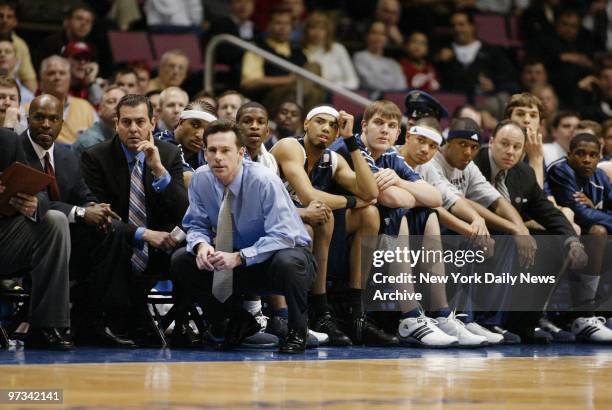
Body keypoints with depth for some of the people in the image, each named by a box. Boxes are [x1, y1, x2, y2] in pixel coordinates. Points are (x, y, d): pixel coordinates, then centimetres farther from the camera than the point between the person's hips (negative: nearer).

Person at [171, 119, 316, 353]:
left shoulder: (263, 181, -24)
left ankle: (297, 331, -12)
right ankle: (239, 322, 3)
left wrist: (239, 257, -36)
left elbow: (282, 236, -27)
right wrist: (201, 245, -23)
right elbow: (196, 225, 2)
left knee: (287, 262, -41)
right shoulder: (200, 180, -8)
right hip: (235, 265, 5)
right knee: (181, 261, -12)